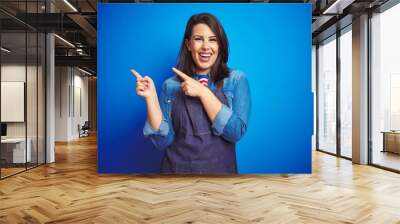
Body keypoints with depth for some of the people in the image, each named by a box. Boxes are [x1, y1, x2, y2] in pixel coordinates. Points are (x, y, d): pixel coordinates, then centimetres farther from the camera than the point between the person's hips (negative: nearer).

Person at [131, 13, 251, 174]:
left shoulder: (236, 80, -5)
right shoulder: (171, 85, -2)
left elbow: (237, 132, -16)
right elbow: (163, 141, -7)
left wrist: (203, 92, -19)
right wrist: (151, 98, -16)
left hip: (220, 168, 0)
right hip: (177, 168, 1)